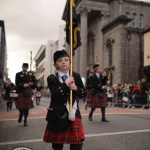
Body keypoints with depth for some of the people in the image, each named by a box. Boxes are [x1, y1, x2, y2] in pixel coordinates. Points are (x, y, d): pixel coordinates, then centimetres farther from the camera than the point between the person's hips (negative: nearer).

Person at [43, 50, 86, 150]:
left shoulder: (76, 76, 6)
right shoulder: (52, 78, -5)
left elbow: (84, 93, 7)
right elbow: (56, 95, -18)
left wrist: (76, 88, -12)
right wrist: (66, 83, -20)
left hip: (73, 115, 2)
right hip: (57, 116, -2)